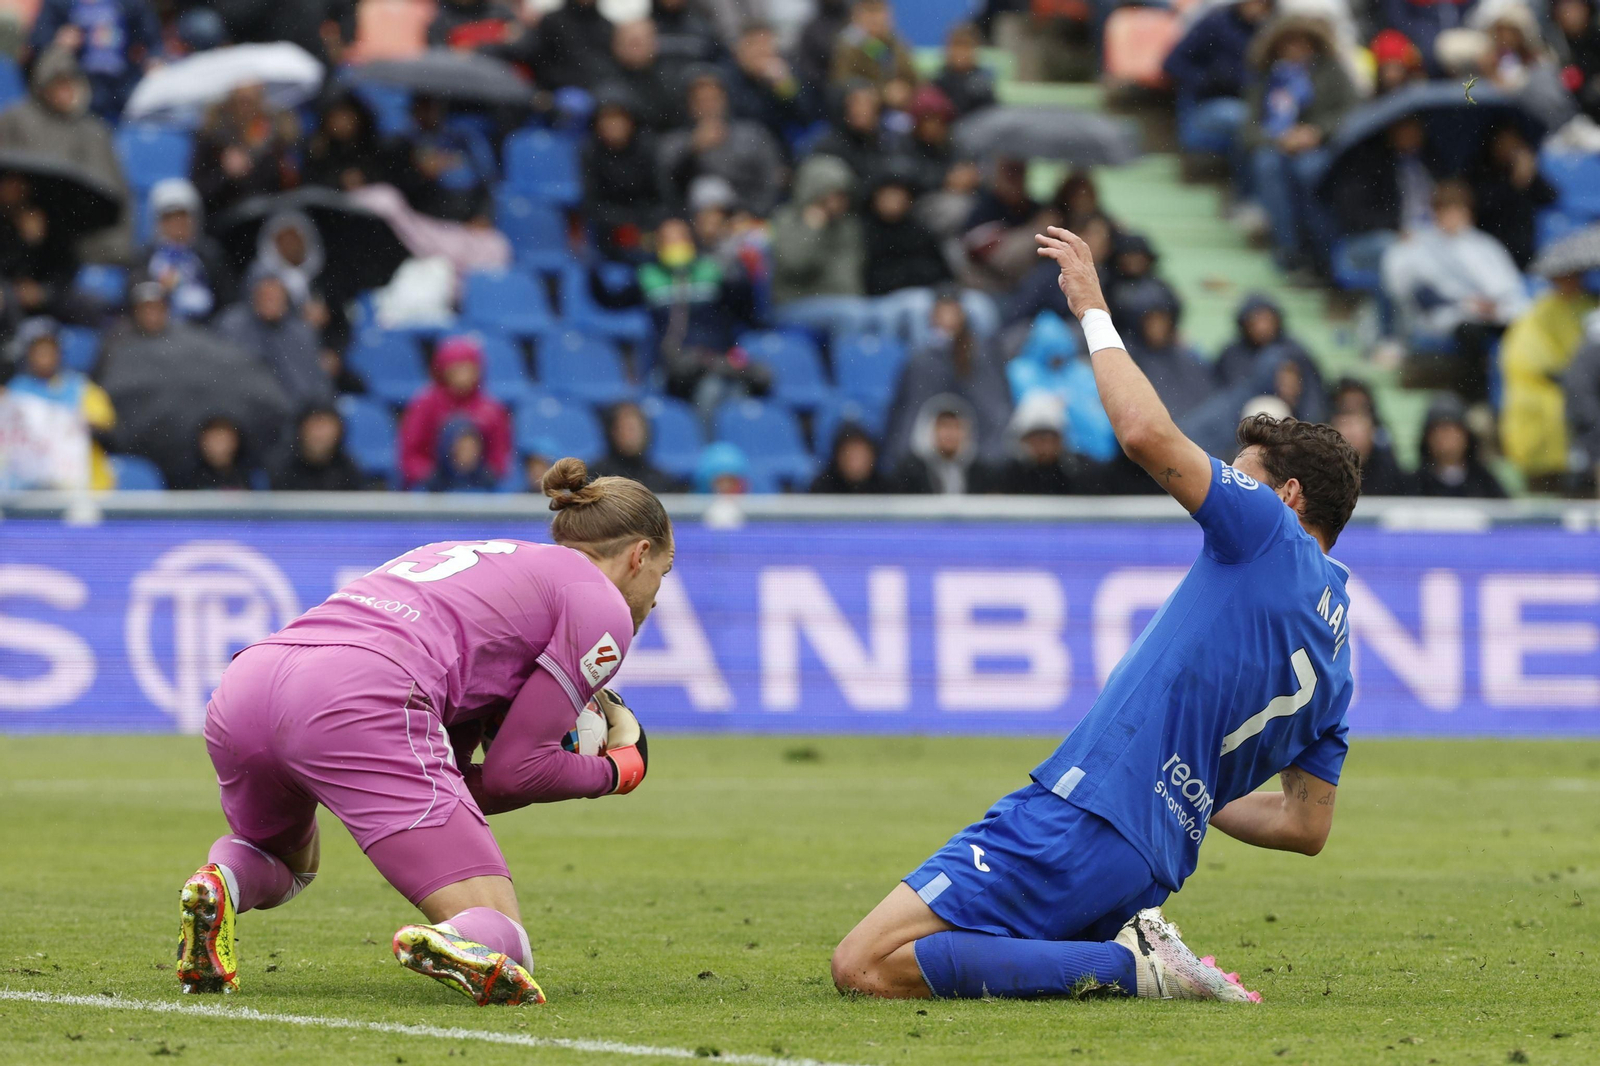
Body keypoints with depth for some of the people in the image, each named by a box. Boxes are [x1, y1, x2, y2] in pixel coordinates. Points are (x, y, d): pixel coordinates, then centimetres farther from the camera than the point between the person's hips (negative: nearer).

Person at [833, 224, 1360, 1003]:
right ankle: (1136, 950, 8)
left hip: (1081, 820, -10)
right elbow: (1307, 827, 21)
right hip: (1153, 869, 10)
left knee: (865, 968, -13)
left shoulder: (1268, 531, -4)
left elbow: (1148, 434, -17)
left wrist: (1094, 309, -3)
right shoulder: (1335, 655, 19)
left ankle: (1129, 964, -15)